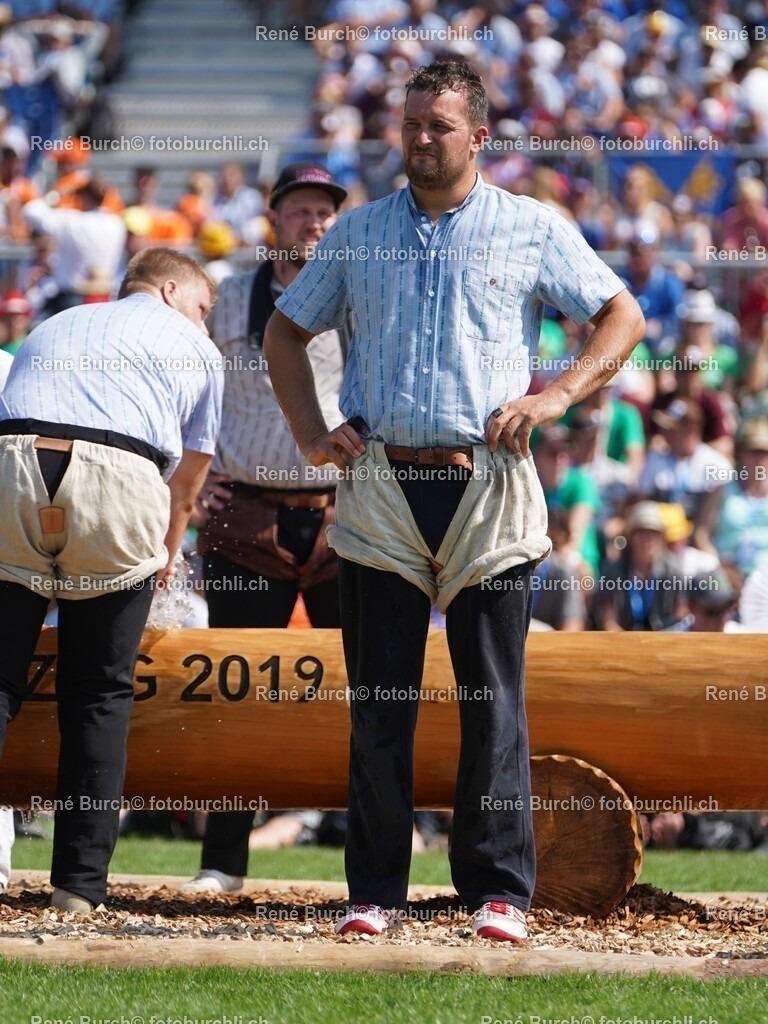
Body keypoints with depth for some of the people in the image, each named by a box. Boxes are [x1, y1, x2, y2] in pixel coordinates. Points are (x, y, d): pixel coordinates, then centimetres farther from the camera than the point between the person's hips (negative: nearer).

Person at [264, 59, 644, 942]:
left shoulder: (532, 230, 6)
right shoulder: (357, 233, 13)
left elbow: (623, 316, 7)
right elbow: (286, 331, 21)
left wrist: (558, 395, -7)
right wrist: (310, 433, 8)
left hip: (486, 484, -2)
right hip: (379, 486, 2)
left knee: (493, 700, 0)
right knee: (378, 701, 2)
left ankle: (497, 888, 5)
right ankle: (375, 888, 7)